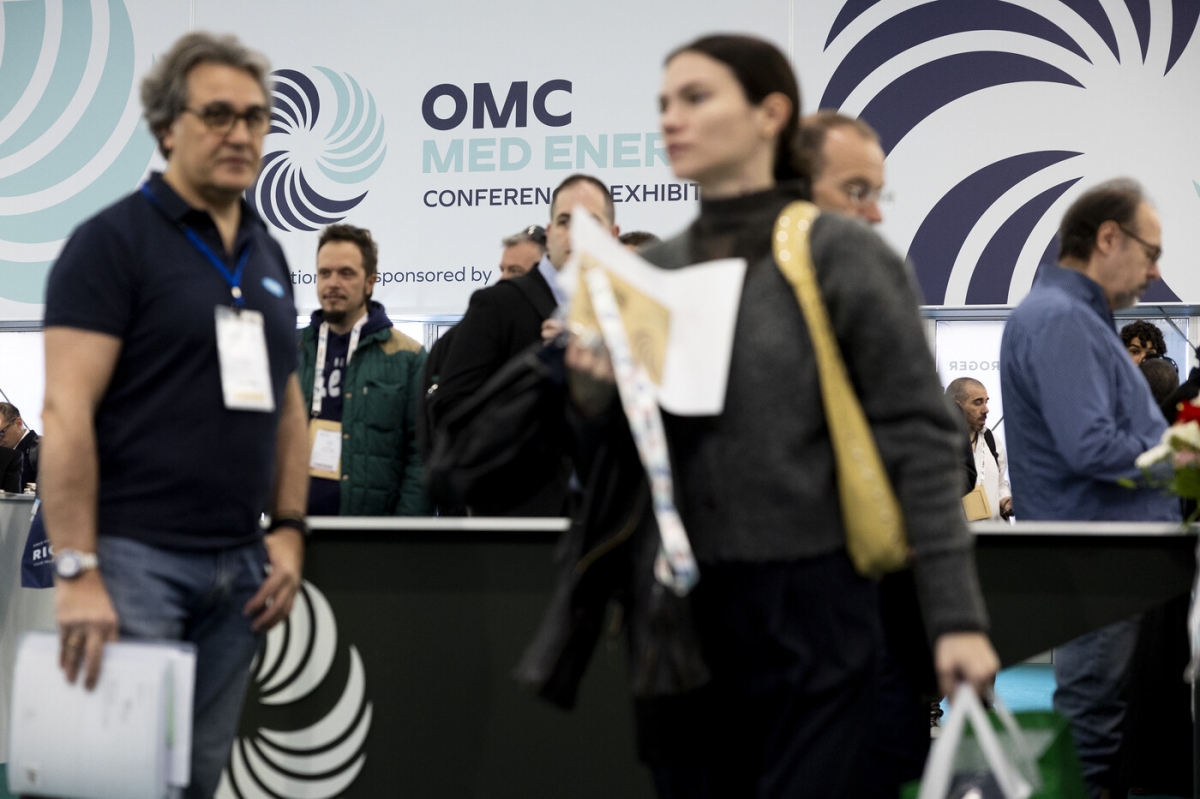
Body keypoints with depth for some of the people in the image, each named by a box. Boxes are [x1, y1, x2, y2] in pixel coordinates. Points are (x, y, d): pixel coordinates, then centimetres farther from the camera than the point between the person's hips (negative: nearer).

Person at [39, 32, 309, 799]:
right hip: (135, 555, -6)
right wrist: (77, 569, -19)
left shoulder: (267, 254, 15)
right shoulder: (114, 240, -6)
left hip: (240, 564, 6)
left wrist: (289, 530, 9)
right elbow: (67, 411, -13)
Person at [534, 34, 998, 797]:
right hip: (678, 613, 5)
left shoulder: (842, 255, -5)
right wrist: (595, 397, -6)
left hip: (812, 606, -5)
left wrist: (957, 616, -14)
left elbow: (919, 438, -8)